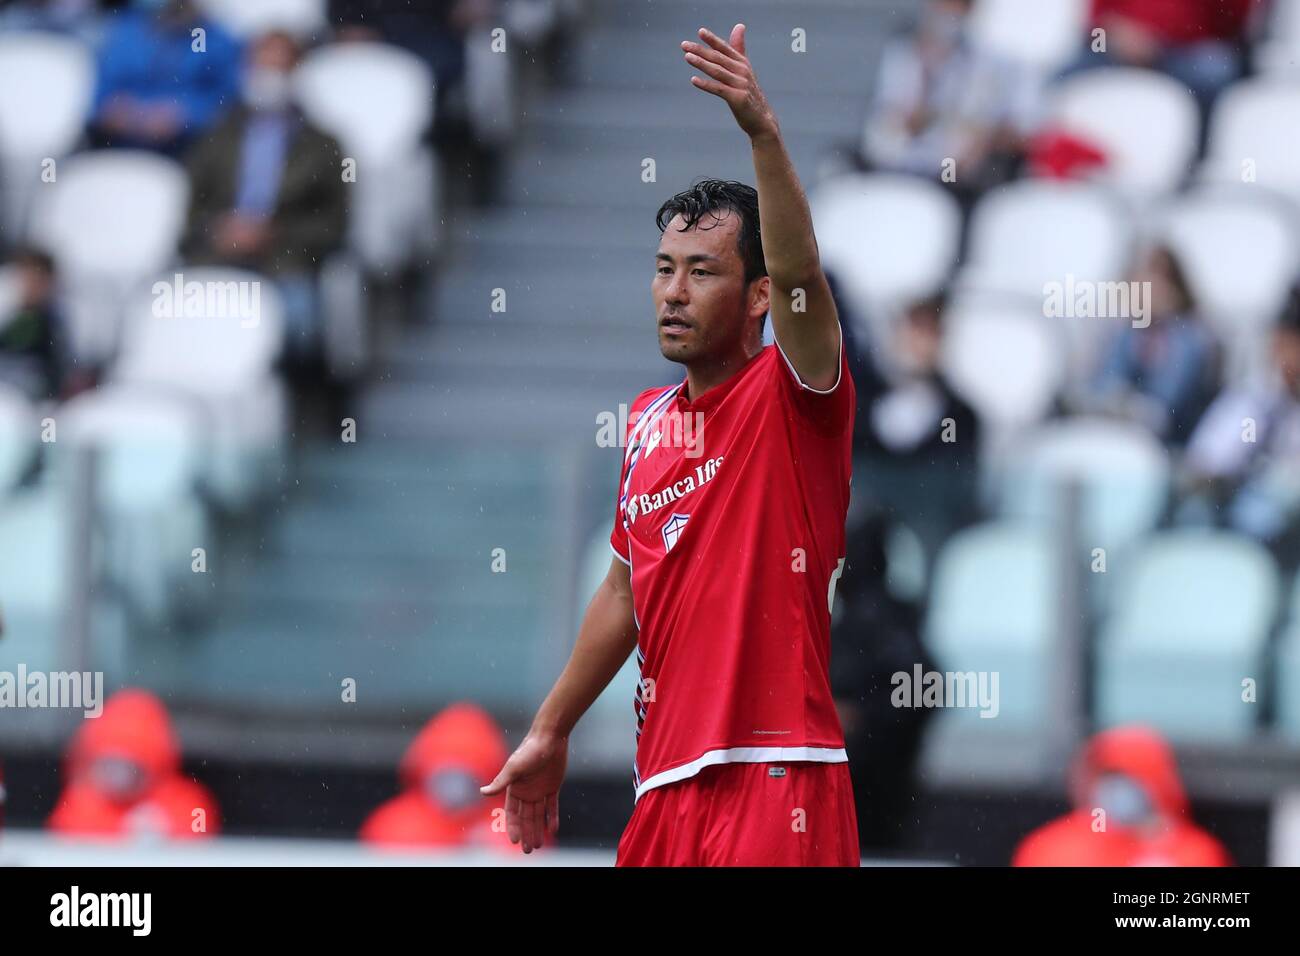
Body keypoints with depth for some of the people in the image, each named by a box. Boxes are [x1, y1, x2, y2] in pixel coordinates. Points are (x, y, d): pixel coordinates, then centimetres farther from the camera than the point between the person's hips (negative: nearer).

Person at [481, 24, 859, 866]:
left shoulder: (790, 396, -4)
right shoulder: (649, 419, 16)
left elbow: (799, 276, -24)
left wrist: (763, 134, -39)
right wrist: (550, 733, 29)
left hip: (771, 782, -7)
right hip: (666, 787, 7)